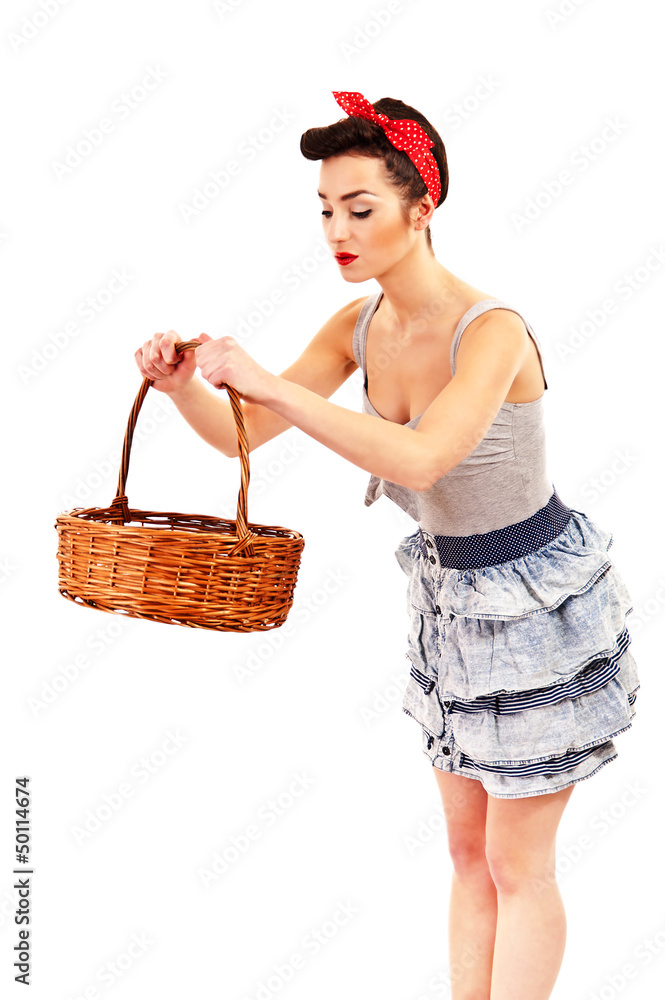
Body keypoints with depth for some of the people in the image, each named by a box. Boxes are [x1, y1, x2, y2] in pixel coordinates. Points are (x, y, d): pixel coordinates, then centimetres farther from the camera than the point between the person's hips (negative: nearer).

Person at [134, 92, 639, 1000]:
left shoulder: (492, 330, -26)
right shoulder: (358, 327, -4)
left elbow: (420, 459, -42)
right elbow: (240, 434, -4)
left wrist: (272, 384, -43)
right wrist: (183, 383, -24)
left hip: (542, 607, -7)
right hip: (449, 593, 7)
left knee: (517, 865, 6)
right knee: (468, 851, 17)